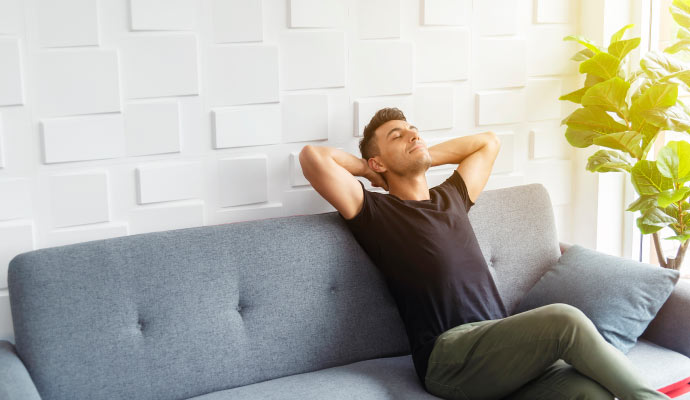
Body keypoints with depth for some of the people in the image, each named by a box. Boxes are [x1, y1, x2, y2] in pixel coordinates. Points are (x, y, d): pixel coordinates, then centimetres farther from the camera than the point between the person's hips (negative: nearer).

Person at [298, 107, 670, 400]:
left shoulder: (451, 197, 27)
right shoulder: (376, 213, 7)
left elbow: (488, 141, 42)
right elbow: (313, 156, -5)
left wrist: (423, 156, 32)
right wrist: (365, 169, 13)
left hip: (502, 348, 6)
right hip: (447, 356, -6)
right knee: (564, 319, -28)